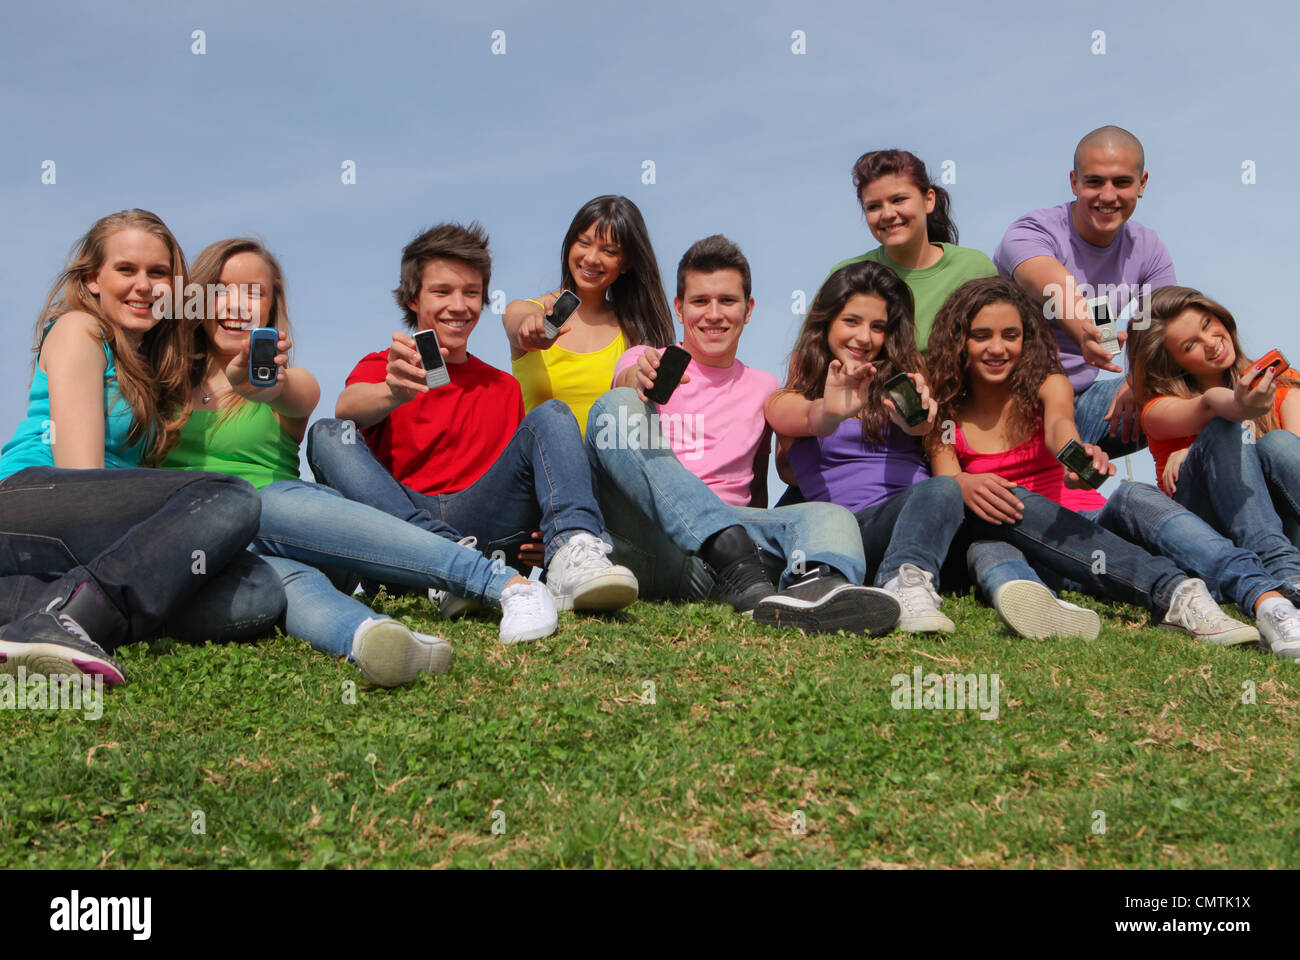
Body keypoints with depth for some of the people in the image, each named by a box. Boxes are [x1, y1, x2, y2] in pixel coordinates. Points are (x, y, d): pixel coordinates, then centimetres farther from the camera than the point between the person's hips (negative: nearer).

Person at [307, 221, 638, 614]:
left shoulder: (503, 387, 23)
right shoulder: (381, 367, 13)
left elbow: (515, 472, 19)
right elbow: (347, 407, -10)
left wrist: (535, 524, -6)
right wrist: (394, 393, -35)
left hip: (479, 518, 2)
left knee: (552, 415, -11)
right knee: (329, 435, -22)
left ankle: (570, 553, -40)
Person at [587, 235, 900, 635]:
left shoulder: (763, 388, 25)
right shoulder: (646, 360, 17)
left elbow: (758, 486, 21)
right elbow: (626, 380, -6)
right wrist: (641, 379, -31)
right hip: (643, 538, -2)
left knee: (833, 516, -22)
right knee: (617, 406, -26)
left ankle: (816, 587, -62)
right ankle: (743, 573, -42)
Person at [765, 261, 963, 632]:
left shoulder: (904, 384, 22)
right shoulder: (785, 401, 15)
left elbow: (923, 425, -3)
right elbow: (810, 419, -11)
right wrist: (831, 411, -37)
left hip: (916, 517, 2)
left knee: (942, 489, -33)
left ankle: (906, 581, -57)